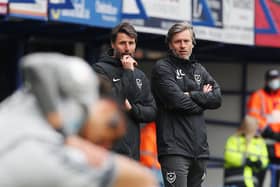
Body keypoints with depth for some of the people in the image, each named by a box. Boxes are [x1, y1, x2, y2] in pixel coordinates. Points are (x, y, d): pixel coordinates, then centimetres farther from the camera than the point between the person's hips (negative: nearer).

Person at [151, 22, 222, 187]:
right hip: (174, 148, -7)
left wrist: (191, 95, -7)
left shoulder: (199, 70, 20)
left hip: (199, 148, 7)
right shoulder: (162, 68, 0)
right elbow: (177, 101, -13)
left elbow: (217, 98, 6)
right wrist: (202, 99, 2)